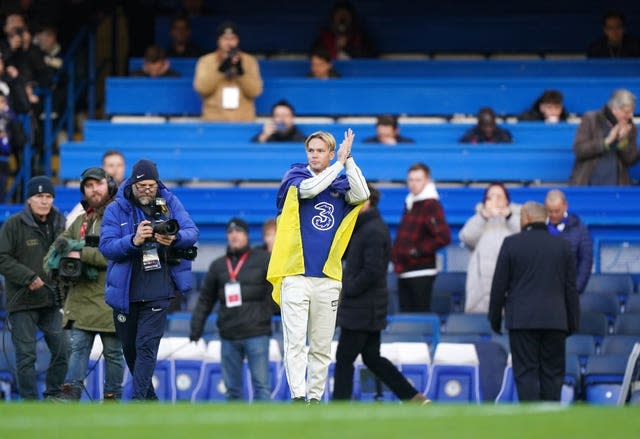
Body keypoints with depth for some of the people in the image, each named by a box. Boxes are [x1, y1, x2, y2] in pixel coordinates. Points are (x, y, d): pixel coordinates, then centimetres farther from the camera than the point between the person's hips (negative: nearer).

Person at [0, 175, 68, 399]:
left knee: (62, 351, 2)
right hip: (22, 301, -5)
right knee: (26, 355, -3)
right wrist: (28, 277, -16)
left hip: (52, 300, 5)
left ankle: (54, 397, 16)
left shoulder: (58, 224, 10)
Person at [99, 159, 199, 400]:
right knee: (129, 348, 14)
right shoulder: (116, 209, -1)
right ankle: (150, 397, 33)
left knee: (147, 345, -13)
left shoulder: (170, 203, 4)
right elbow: (106, 246, -11)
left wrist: (174, 238, -25)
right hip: (125, 290, 2)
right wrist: (134, 241, -28)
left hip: (158, 291, -2)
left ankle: (138, 401, -16)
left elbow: (192, 232, -3)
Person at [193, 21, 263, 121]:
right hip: (214, 120, -1)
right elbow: (201, 88, -8)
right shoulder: (206, 61, 7)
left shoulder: (249, 61, 9)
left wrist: (241, 71, -14)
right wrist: (221, 69, -16)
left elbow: (255, 91, -1)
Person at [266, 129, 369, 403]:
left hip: (328, 278, 3)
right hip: (295, 276, -3)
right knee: (295, 341, -11)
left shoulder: (341, 185, 11)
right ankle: (298, 396, -17)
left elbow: (362, 195, -9)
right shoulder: (294, 177, 5)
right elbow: (310, 188, -17)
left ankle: (315, 397, 12)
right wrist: (340, 163, -9)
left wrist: (348, 159, -10)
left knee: (322, 346, 6)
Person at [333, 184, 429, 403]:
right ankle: (414, 397, 13)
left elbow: (372, 272, -23)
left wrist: (348, 291, -16)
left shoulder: (373, 231, -17)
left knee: (344, 359, -2)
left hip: (361, 309, -10)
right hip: (370, 309, 10)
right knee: (372, 358, 13)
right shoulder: (364, 227, 14)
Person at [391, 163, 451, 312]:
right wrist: (395, 253, 13)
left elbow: (443, 237, -21)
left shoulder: (431, 205, -10)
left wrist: (418, 251, -15)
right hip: (404, 271, 8)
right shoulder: (409, 203, 16)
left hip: (421, 273, -8)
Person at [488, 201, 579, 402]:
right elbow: (570, 288, 7)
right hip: (554, 319, 2)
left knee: (526, 372, -2)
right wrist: (573, 322, 13)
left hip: (522, 319, -2)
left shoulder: (511, 243, -2)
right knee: (552, 374, 6)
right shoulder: (562, 245, 6)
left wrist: (495, 317, 9)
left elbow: (499, 285, -1)